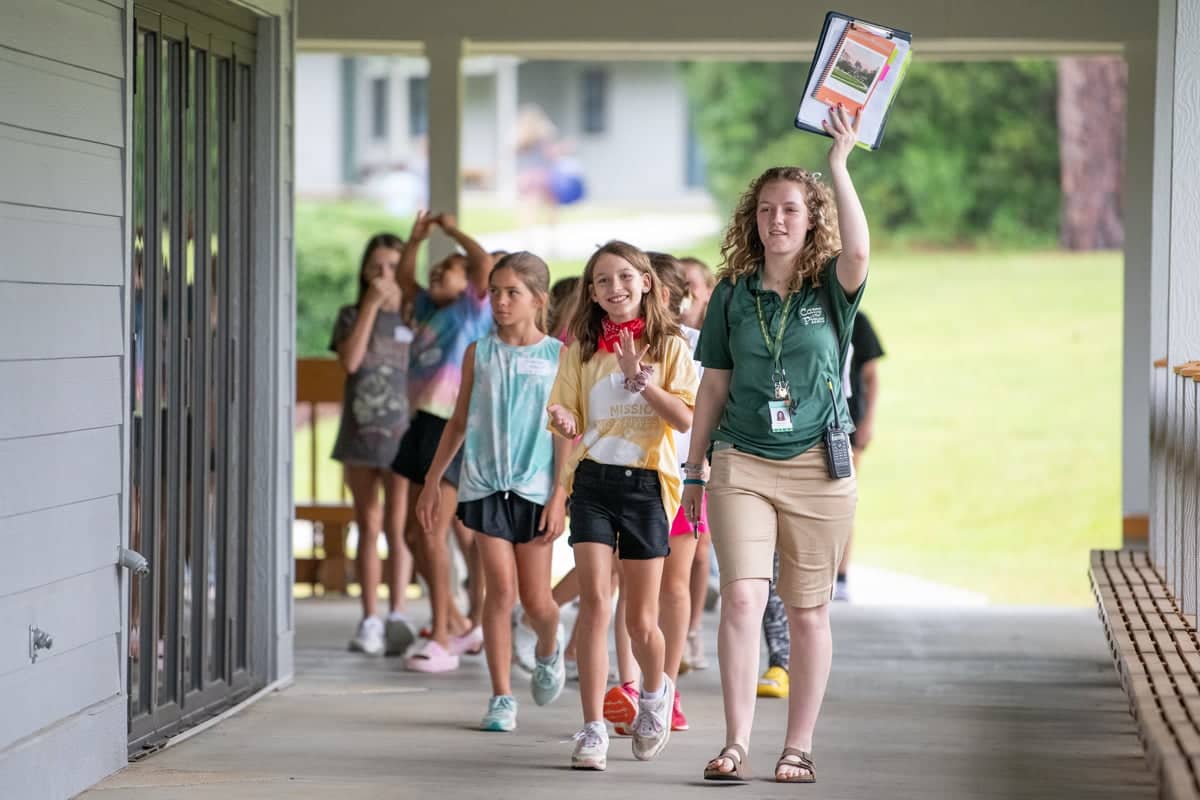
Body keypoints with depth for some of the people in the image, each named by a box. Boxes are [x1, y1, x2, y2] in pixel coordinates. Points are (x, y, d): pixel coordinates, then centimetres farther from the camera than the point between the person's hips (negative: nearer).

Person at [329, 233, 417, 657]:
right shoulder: (351, 315, 8)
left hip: (403, 433, -3)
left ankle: (398, 615, -11)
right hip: (359, 433, 3)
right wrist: (372, 303, -12)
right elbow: (350, 360, -12)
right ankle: (370, 619, 9)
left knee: (397, 526, -8)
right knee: (368, 527, 6)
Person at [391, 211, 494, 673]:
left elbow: (485, 263, -17)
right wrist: (416, 238, 19)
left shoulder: (471, 309, -2)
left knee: (434, 533, -14)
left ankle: (443, 641, -12)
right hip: (425, 425, 9)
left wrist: (454, 230, -4)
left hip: (454, 427, -9)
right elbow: (404, 277, 33)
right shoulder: (431, 310, 19)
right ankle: (458, 626, 24)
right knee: (415, 534, 12)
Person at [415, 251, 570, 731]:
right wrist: (432, 482, 13)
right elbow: (459, 423, 14)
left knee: (535, 599, 3)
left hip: (535, 487, -1)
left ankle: (548, 649, 38)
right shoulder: (479, 354, 6)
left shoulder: (557, 357, 0)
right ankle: (502, 697, -1)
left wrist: (560, 497, -8)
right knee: (500, 588, -7)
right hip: (484, 483, 1)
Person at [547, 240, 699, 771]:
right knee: (594, 601, -12)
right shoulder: (581, 350, 8)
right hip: (593, 481, 1)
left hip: (647, 483, -1)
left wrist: (641, 378, -19)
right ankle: (593, 731, -10)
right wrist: (563, 421, -13)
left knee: (640, 619, 4)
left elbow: (687, 418, -8)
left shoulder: (670, 347, 1)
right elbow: (568, 416, 11)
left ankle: (655, 693, 36)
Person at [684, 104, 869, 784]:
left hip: (818, 469, -1)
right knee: (742, 597, -13)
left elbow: (859, 250, -24)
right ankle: (736, 745, -12)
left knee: (808, 610, 5)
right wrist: (693, 471, 12)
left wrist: (839, 164, -25)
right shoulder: (734, 294, 6)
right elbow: (714, 385, 12)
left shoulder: (831, 291, 0)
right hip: (742, 465, 1)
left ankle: (800, 747, 14)